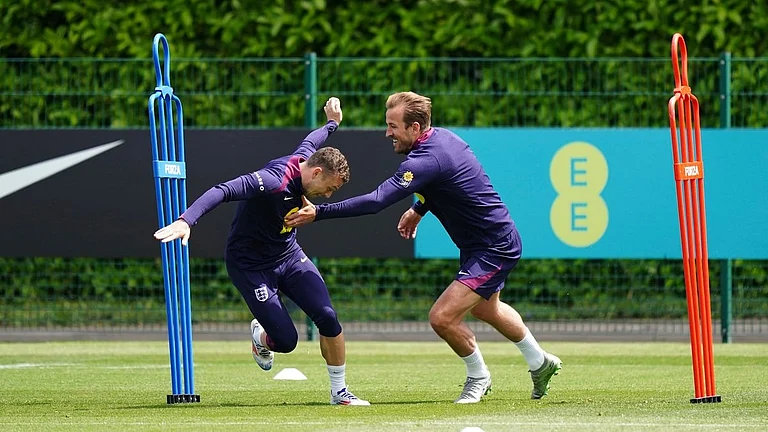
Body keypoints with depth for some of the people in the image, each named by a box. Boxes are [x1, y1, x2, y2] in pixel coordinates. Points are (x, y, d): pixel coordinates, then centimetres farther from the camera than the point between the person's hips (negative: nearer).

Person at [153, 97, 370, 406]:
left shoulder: (305, 158, -6)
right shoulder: (274, 181, -32)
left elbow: (310, 140, 20)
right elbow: (222, 192, -43)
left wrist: (332, 124, 42)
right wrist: (186, 221, -57)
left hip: (289, 255, 8)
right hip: (250, 264, -8)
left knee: (328, 319, -9)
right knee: (286, 340, -13)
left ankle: (340, 392, 9)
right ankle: (260, 335, 25)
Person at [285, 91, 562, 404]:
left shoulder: (426, 161, -31)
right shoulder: (441, 136, -2)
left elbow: (376, 202, -38)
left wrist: (318, 213, -38)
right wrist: (419, 208, 17)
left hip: (495, 249, -11)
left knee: (443, 317, -16)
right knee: (484, 309, 31)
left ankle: (478, 377, 10)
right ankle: (541, 363, 51)